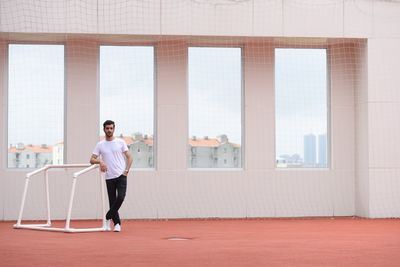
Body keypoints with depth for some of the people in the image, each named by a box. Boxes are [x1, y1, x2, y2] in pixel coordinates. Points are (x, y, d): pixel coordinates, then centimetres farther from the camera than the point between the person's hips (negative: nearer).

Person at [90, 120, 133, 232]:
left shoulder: (120, 142, 3)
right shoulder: (100, 145, 6)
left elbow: (129, 157, 5)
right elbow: (92, 160, 4)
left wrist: (127, 170, -7)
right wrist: (100, 161, -17)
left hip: (121, 175, -1)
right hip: (109, 177, 1)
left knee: (120, 197, -17)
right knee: (112, 201, 1)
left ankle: (108, 217, 2)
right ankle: (117, 223, 12)